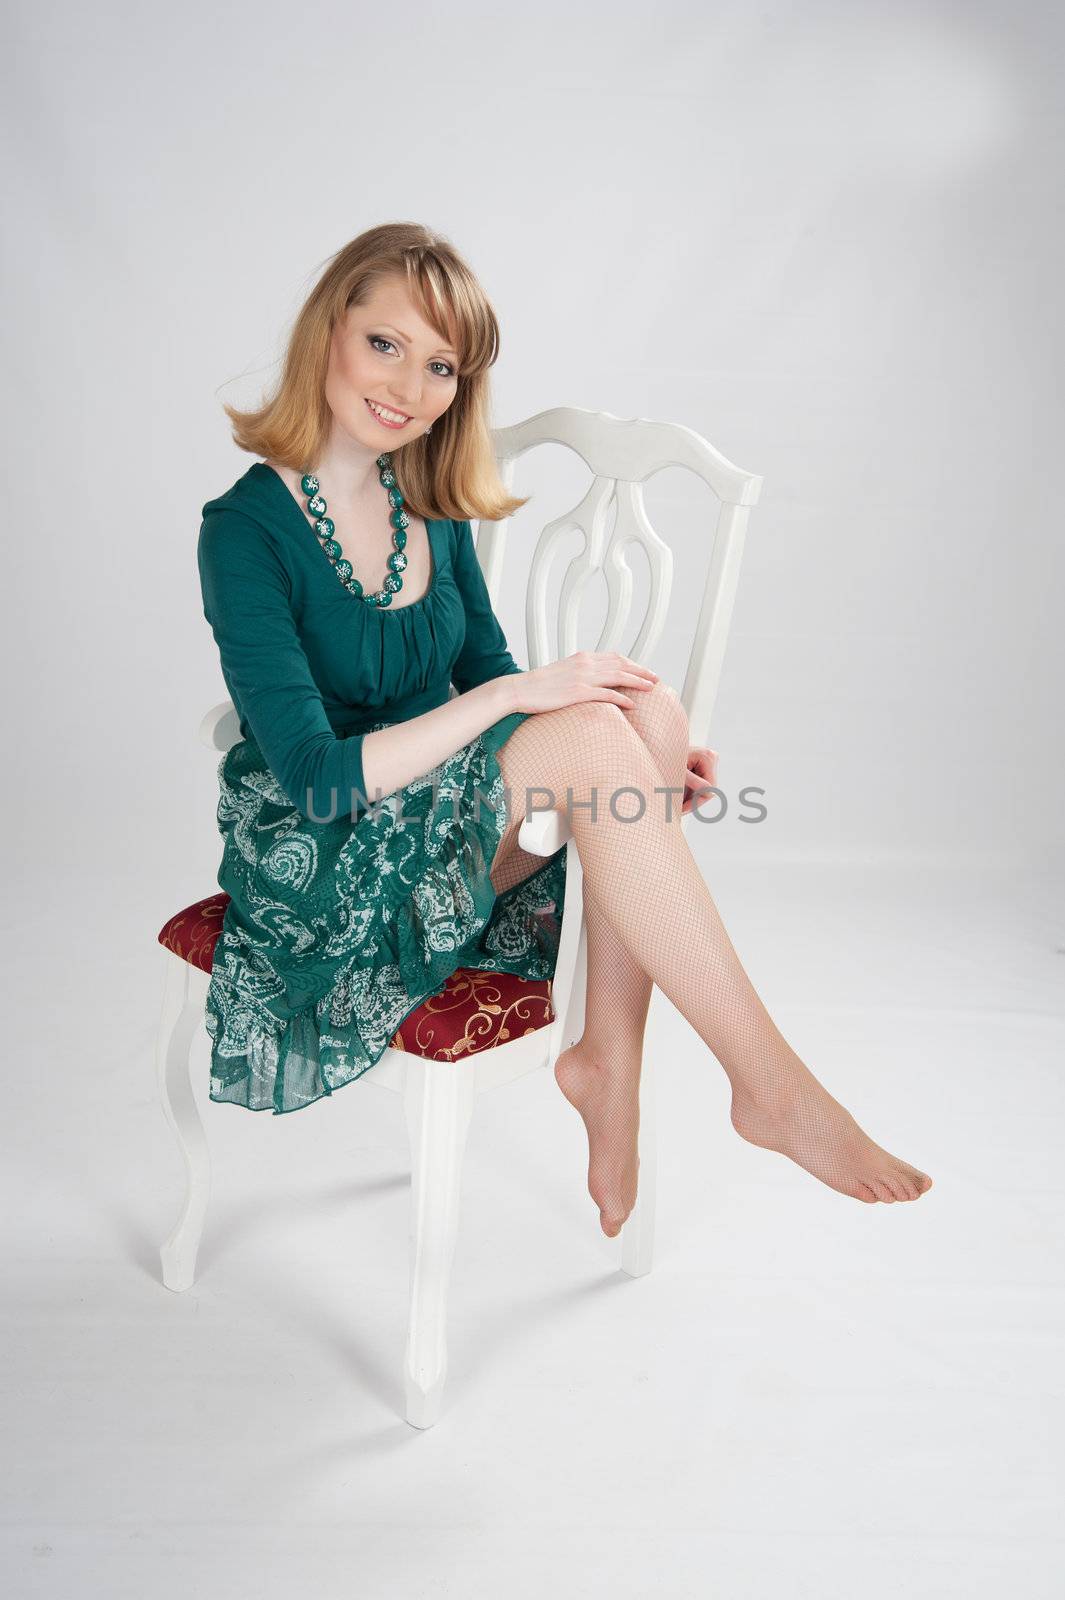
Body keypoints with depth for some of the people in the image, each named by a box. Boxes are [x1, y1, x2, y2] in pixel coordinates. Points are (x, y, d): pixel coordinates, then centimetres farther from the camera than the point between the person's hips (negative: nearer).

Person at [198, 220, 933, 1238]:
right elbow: (315, 779, -21)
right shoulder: (247, 531, -15)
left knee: (647, 710, -21)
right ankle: (770, 1087, -23)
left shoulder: (432, 508, 4)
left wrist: (652, 752, -8)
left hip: (443, 828, 6)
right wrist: (519, 696, -25)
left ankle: (609, 1061, -17)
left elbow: (485, 680, 9)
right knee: (590, 732, -29)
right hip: (322, 869, -6)